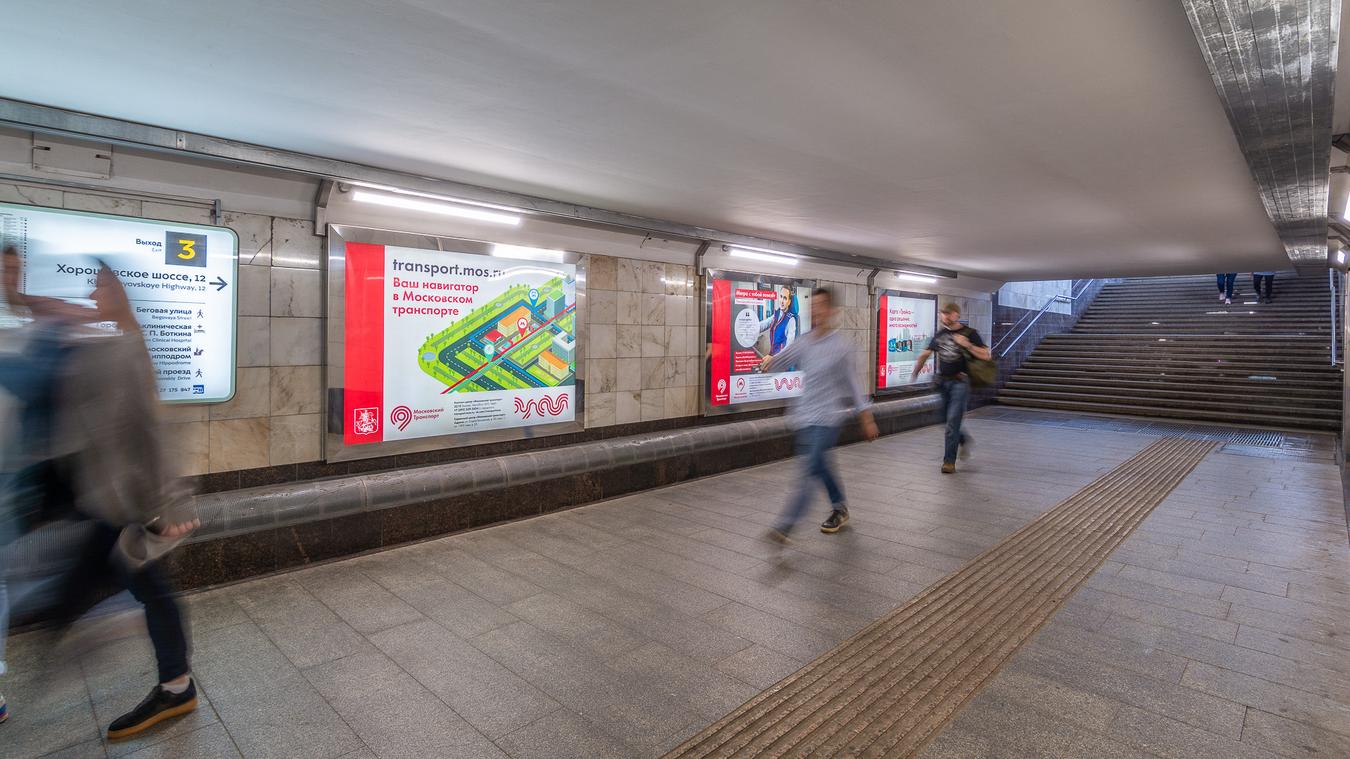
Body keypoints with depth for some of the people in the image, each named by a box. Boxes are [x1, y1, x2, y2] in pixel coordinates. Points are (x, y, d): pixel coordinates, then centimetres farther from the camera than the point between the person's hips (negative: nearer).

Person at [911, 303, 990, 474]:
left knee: (953, 421, -10)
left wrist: (966, 344, -18)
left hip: (960, 382, -5)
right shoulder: (940, 334, 11)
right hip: (942, 382, 5)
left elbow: (986, 356, -7)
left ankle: (949, 461, -5)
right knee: (947, 420, 13)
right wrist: (915, 373, 14)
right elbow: (925, 354, 20)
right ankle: (964, 440, 41)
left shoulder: (969, 333, -2)